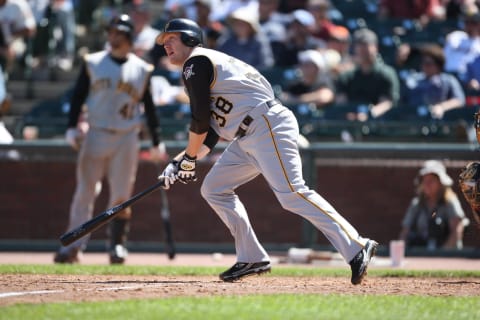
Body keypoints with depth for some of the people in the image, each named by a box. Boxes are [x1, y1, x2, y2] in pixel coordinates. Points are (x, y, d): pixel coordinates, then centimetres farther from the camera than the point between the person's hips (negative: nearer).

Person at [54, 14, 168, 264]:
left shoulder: (142, 69, 7)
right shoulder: (93, 63, 5)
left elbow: (149, 107, 11)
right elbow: (78, 96, 5)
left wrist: (156, 142, 7)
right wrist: (72, 127, -8)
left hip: (127, 139, 0)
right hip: (96, 135, 0)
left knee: (121, 195, -1)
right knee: (84, 192, -5)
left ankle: (117, 244, 9)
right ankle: (73, 245, -6)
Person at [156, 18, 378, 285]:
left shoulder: (196, 63, -3)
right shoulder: (210, 64, 26)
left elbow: (201, 120, -10)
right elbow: (215, 127, 22)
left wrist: (189, 158, 3)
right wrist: (182, 161, 14)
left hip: (268, 127, -11)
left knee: (291, 193, -21)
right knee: (214, 188, 13)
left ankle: (356, 248, -28)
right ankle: (252, 259, 10)